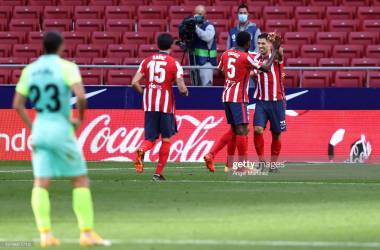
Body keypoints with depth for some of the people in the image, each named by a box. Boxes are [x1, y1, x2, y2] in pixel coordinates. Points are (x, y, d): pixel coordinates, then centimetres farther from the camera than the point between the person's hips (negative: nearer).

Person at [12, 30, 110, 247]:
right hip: (61, 130, -4)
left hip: (39, 130, 4)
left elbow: (17, 104, 8)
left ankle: (45, 233, -9)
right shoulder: (66, 67, -9)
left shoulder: (30, 70, 7)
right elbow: (81, 96, -23)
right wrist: (80, 119, -7)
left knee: (41, 184, 1)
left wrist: (32, 127, 15)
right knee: (81, 180, 5)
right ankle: (87, 233, 2)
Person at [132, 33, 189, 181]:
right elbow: (181, 88, -12)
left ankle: (142, 150, -28)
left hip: (149, 105, 3)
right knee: (166, 138, 11)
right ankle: (158, 173, 7)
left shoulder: (147, 61, 6)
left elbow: (134, 82, 0)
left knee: (150, 138, 8)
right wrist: (185, 92, 11)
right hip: (166, 105, -3)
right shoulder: (174, 63, -5)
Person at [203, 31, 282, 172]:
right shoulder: (246, 57, -13)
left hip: (226, 96, 8)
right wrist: (275, 51, -6)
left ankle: (211, 155, 3)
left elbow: (218, 73, 18)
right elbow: (266, 68, -14)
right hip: (239, 98, -8)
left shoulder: (226, 54, 8)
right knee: (242, 130, -4)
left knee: (234, 130, 14)